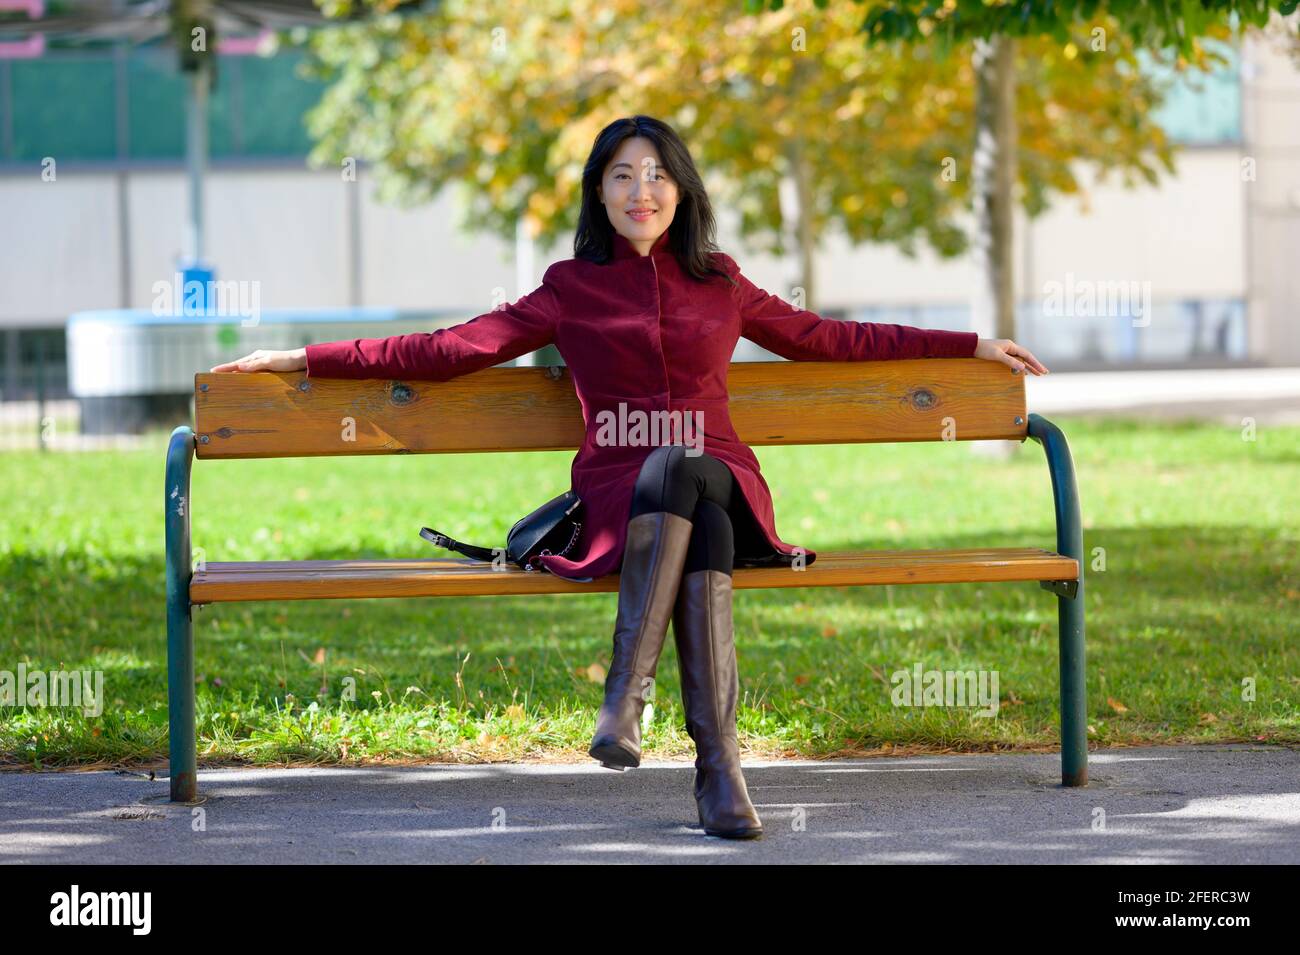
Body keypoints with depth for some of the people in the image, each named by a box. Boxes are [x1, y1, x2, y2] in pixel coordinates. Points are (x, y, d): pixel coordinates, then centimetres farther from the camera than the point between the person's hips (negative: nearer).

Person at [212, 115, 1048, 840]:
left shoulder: (720, 284, 21)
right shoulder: (572, 290, 16)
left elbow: (826, 339, 31)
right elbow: (450, 349, 16)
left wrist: (971, 346, 31)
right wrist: (308, 359, 12)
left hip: (722, 482, 1)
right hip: (620, 496, -1)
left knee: (684, 472, -37)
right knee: (675, 468, -39)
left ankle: (628, 693, -45)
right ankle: (719, 762, -49)